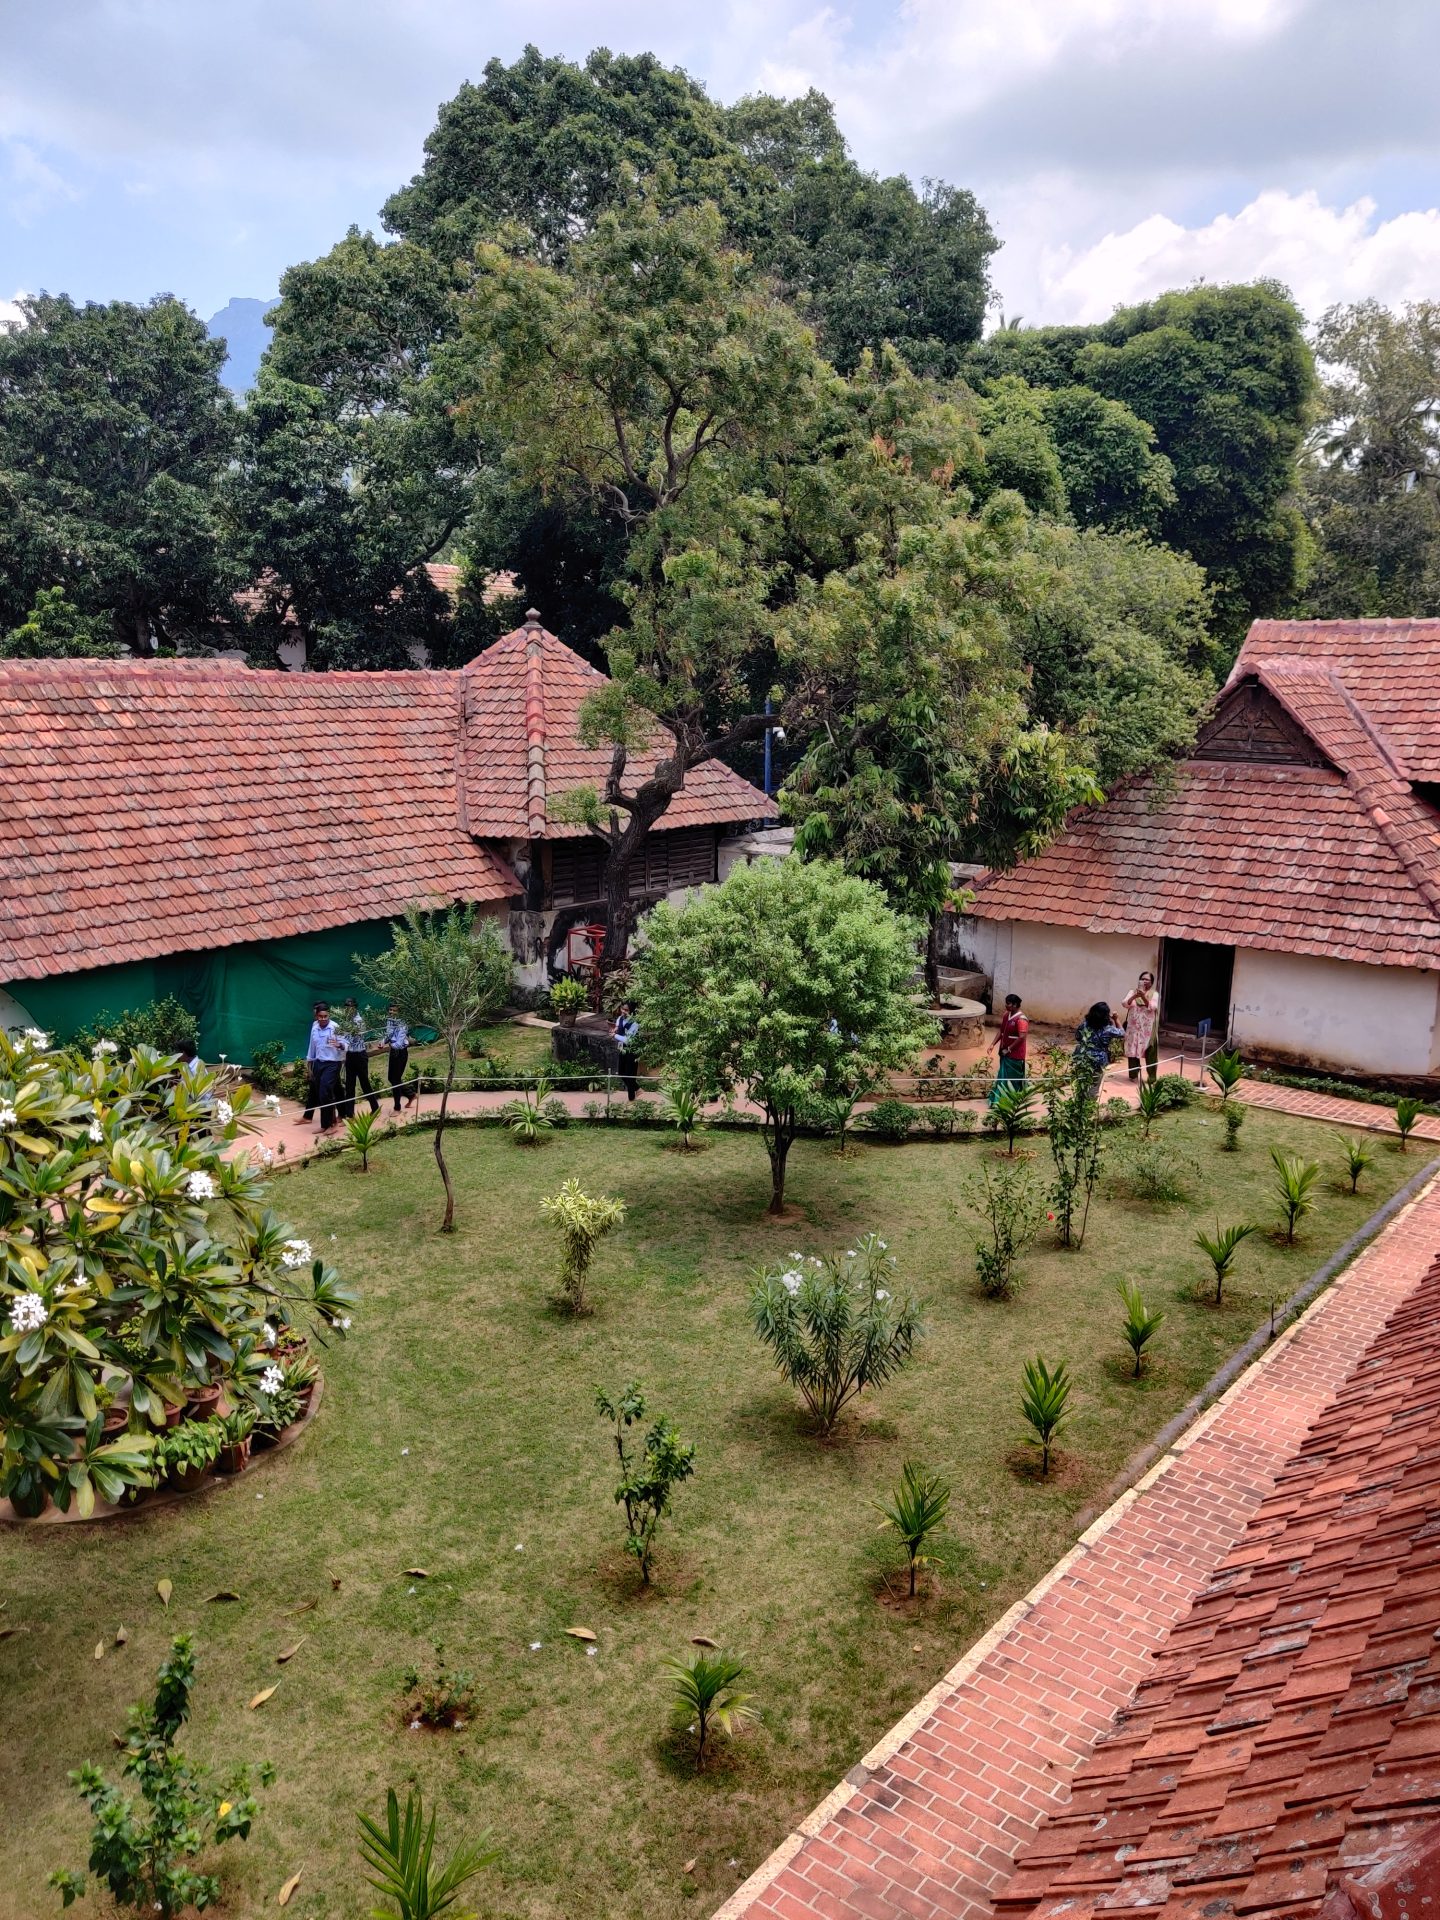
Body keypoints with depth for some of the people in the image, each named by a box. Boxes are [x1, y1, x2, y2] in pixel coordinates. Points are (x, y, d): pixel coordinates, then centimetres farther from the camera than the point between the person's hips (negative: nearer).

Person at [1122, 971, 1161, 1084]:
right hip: (1134, 1026, 1)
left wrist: (1143, 997, -25)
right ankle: (1134, 1074, 14)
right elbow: (1125, 1004, -7)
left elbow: (1153, 1007, -13)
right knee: (1132, 1050, 3)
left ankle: (1152, 1076, 5)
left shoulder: (1154, 994, 2)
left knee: (1150, 1052, -1)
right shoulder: (1133, 991, 7)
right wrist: (1135, 996, -24)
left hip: (1148, 1028, -1)